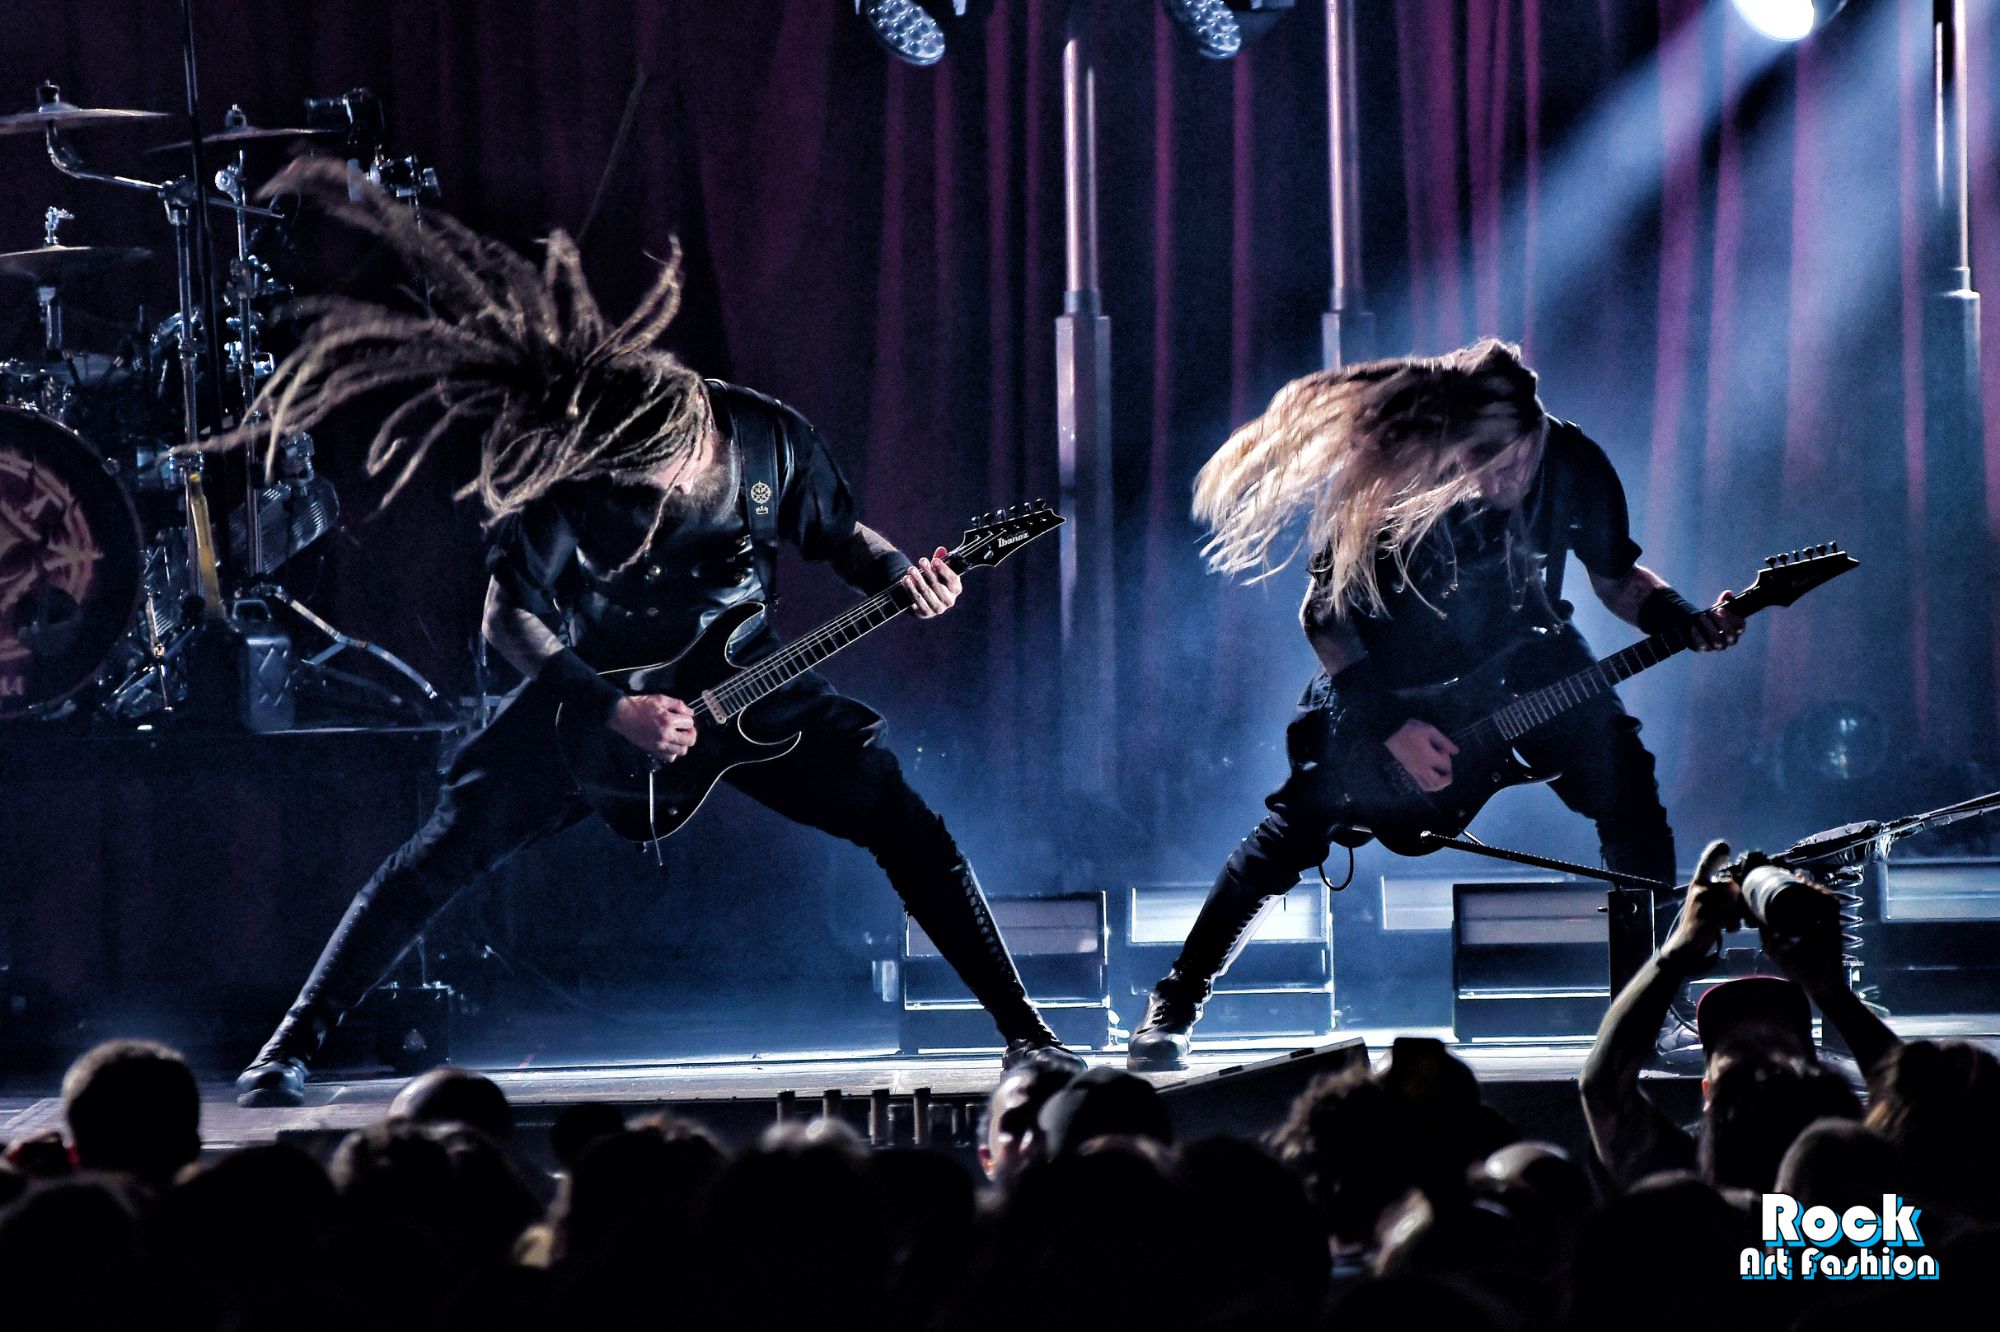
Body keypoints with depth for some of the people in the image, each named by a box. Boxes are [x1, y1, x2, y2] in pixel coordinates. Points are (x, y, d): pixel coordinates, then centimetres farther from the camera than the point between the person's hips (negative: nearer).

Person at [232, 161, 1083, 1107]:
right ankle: (291, 1047, -7)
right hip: (595, 689, -2)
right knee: (450, 846, -15)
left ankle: (1023, 1032, 2)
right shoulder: (563, 486, -25)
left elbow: (836, 533, 4)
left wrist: (899, 574, -17)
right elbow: (509, 617, -18)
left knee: (906, 823, -10)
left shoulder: (770, 438, -16)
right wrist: (616, 712, -28)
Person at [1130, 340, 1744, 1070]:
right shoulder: (1389, 477, -30)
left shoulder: (1576, 465, -20)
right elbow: (1324, 613, -18)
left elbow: (1616, 578, -1)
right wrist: (1389, 724, -24)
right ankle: (1172, 1009, 0)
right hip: (1393, 667, -3)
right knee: (1296, 826, -13)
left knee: (1625, 784, -14)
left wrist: (1686, 624, -20)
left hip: (1522, 653, 3)